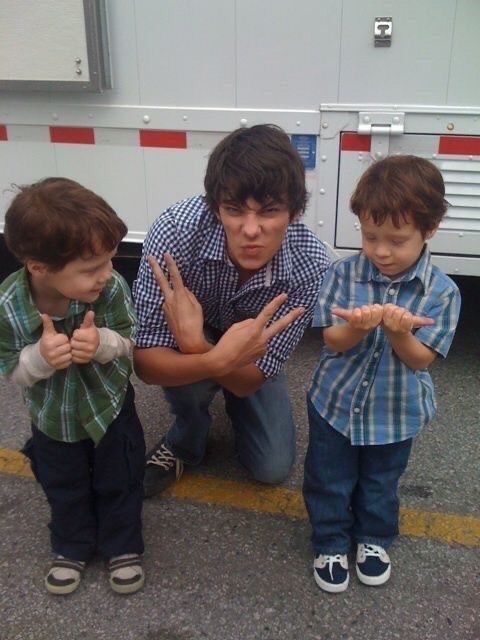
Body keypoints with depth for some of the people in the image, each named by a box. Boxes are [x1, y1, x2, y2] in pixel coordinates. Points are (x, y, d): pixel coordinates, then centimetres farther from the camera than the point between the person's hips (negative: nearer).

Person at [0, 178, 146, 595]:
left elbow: (129, 340, -15)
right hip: (53, 416, 1)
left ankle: (123, 546, 43)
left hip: (110, 404, 0)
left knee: (118, 481, 18)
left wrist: (102, 343, -38)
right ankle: (72, 548, 49)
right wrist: (41, 357, -39)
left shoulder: (111, 288, -31)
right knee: (64, 487, 22)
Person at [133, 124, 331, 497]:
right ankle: (186, 441, 2)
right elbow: (145, 361, -35)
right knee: (193, 381, -34)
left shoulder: (311, 265, -34)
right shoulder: (176, 231, -39)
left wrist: (196, 346, -50)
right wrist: (215, 361, -54)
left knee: (274, 467, -6)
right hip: (186, 350, -1)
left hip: (251, 344, 2)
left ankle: (227, 404, 26)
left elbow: (250, 381, -30)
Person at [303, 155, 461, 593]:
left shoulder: (441, 292, -16)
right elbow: (333, 340, -15)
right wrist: (360, 325, -37)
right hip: (336, 402, 0)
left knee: (380, 483, 22)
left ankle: (373, 539, 46)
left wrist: (399, 333, -37)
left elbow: (421, 359, -15)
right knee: (329, 482, 15)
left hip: (396, 412, 0)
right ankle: (331, 543, 38)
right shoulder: (345, 273, -14)